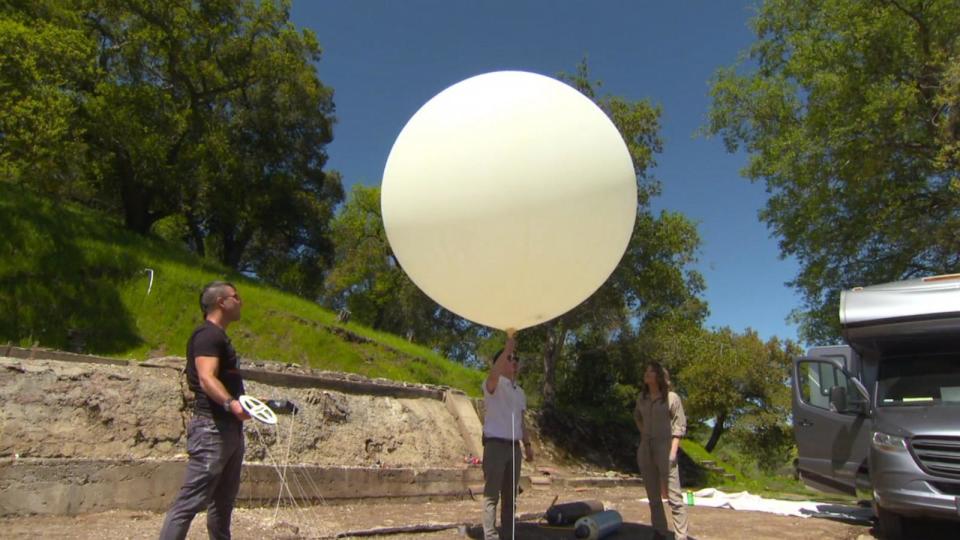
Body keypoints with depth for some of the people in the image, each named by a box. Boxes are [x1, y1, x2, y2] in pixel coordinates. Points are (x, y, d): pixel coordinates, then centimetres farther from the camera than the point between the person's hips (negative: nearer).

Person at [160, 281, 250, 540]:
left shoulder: (218, 337, 18)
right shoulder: (208, 335, -12)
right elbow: (207, 379, -27)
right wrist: (231, 403, -43)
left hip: (229, 428, 10)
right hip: (212, 429, -10)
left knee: (223, 502, 16)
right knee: (191, 501, -9)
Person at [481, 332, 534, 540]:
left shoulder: (520, 392, 17)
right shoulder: (493, 385, -6)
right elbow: (493, 373, -32)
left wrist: (527, 444, 11)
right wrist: (508, 348, -36)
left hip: (514, 446, 8)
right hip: (496, 444, -7)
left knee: (510, 495, 12)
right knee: (492, 494, -6)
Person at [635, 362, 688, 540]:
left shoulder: (672, 397, -6)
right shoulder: (641, 397, 10)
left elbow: (680, 426, -8)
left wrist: (673, 451, -15)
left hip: (664, 447, -6)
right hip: (645, 449, 6)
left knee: (673, 495, -7)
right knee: (653, 494, 11)